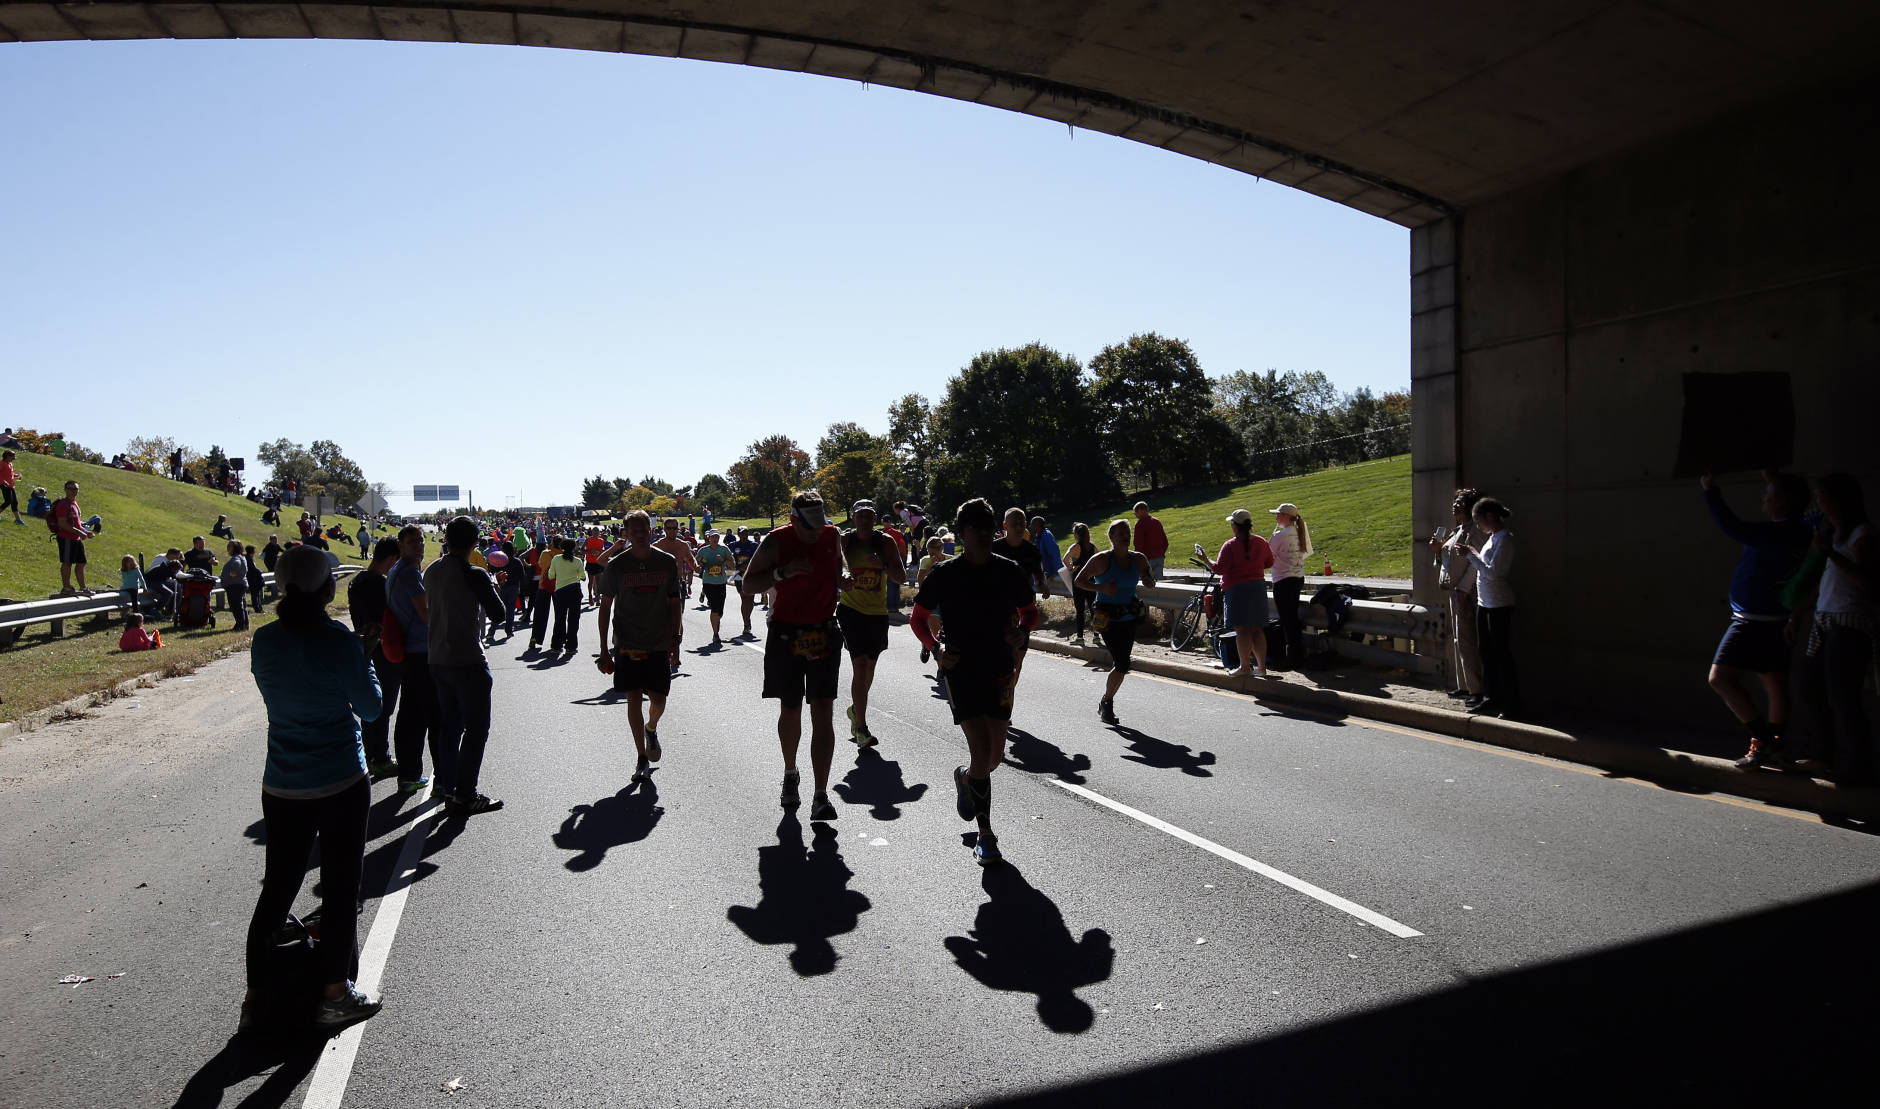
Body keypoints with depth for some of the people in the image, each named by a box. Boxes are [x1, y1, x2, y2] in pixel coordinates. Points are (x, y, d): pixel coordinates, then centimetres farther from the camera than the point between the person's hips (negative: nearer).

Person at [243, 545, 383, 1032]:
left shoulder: (265, 641, -4)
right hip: (342, 785, -4)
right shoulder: (339, 641, -17)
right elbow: (370, 709, -7)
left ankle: (256, 994, 23)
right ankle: (336, 995, 15)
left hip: (282, 786, 4)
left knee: (277, 887, 17)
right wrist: (364, 659, 6)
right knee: (340, 887, 8)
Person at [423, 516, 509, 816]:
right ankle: (465, 795, 1)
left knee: (450, 727, 16)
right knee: (476, 730, 0)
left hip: (438, 661, 7)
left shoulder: (432, 571, 6)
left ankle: (449, 789, 21)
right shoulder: (474, 574, -16)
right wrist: (493, 587, 6)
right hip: (468, 662, -7)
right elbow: (497, 613, -11)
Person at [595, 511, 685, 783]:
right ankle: (642, 757, 12)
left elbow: (675, 603, 6)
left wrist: (675, 639, 2)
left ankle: (651, 729, 35)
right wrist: (604, 648, 0)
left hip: (659, 644, 1)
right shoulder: (616, 565, -3)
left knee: (658, 699, 1)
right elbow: (605, 606, 2)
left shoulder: (667, 562, 0)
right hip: (627, 645, -1)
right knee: (634, 699, -1)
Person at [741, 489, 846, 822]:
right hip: (785, 635, -1)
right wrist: (782, 573, -20)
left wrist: (840, 581, 2)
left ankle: (821, 797, -7)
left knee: (823, 713, -8)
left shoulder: (834, 536, 1)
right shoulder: (776, 541, -8)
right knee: (790, 711, 11)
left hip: (824, 635, 1)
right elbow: (748, 585, -5)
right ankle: (790, 774, 37)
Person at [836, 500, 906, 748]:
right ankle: (861, 727, -8)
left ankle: (856, 709, 41)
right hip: (851, 610, -3)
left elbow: (902, 577, -6)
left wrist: (883, 564, -25)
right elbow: (839, 562, -24)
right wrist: (844, 574, -47)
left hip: (877, 613, 3)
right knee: (860, 665, -13)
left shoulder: (886, 543, -1)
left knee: (870, 666, 15)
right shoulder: (845, 540, -5)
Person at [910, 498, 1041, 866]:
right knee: (982, 751, -11)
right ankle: (985, 835, 10)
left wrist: (1021, 632, -7)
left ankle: (964, 777, 44)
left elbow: (1030, 611, 15)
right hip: (962, 670, -3)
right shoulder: (945, 574, -5)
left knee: (995, 756, 7)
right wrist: (937, 647, -12)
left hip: (1001, 670, 3)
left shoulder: (1010, 571, 2)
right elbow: (918, 619, 5)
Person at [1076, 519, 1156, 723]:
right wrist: (1102, 588, -18)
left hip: (1129, 619, 5)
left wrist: (1148, 579, -8)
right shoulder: (1102, 559, -9)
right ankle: (1106, 703, 7)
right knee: (1122, 665, -13)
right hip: (1108, 619, -5)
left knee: (1120, 666, 7)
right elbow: (1079, 580, -3)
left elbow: (1150, 583, 17)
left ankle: (1106, 703, 28)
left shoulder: (1138, 559, 4)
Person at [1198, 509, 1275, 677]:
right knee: (1257, 630, 12)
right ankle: (1261, 667, 14)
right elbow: (1269, 562, 15)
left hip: (1237, 589, -6)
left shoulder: (1230, 545, -13)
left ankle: (1245, 666, -1)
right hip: (1258, 587, 6)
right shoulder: (1261, 542, 5)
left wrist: (1205, 559, 0)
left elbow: (1219, 568, -15)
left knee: (1242, 630, -2)